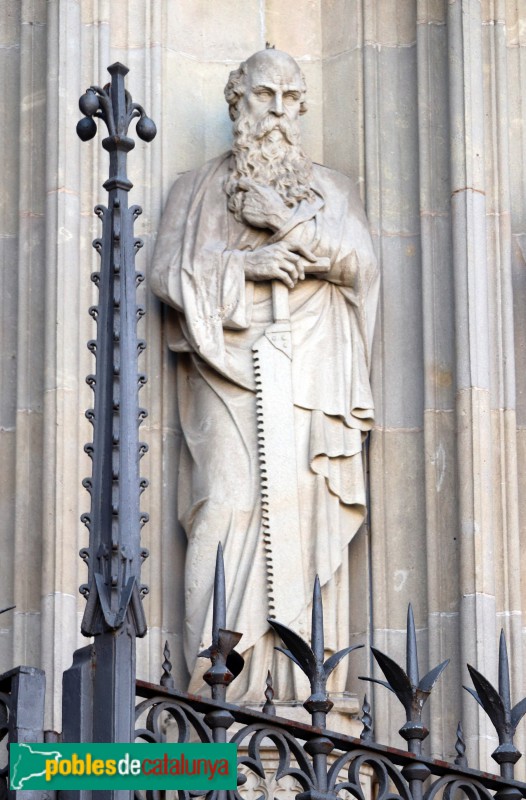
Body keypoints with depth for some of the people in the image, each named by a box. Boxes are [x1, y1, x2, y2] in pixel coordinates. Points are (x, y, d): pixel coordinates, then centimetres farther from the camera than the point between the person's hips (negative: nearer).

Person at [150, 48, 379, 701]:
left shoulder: (330, 188, 21)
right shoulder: (199, 189, 18)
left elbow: (361, 265, 5)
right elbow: (168, 273, 5)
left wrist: (292, 225, -7)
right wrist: (244, 264, -8)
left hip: (311, 370, 1)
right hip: (229, 365, -1)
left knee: (309, 506, -12)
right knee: (230, 505, -17)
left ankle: (307, 681, -14)